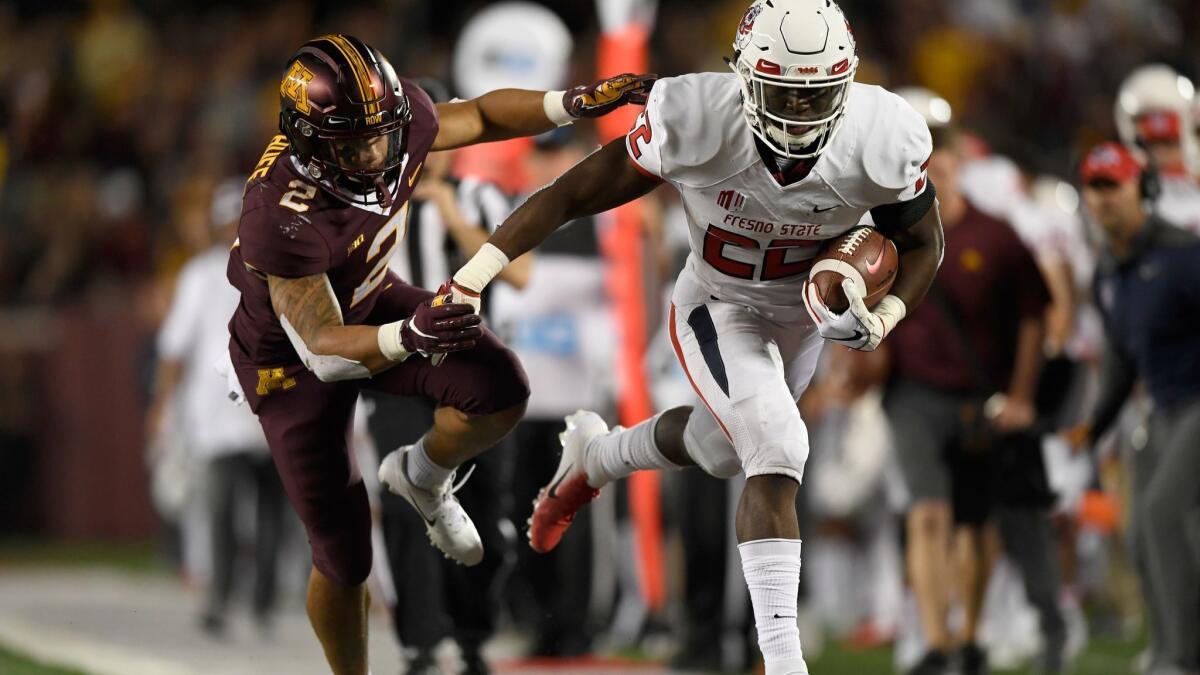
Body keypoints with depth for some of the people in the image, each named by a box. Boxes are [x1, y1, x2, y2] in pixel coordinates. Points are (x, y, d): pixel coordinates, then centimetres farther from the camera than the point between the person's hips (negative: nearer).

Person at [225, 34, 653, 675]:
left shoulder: (399, 121, -24)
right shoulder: (281, 219, -41)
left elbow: (479, 116, -1)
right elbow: (323, 351, -35)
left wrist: (575, 103, -13)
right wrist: (411, 336, -52)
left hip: (370, 302, 5)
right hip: (291, 354, -5)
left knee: (498, 393, -21)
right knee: (343, 558, 2)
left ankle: (421, 476, 13)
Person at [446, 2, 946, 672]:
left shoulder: (880, 145, -29)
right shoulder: (698, 123, -35)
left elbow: (924, 241, -8)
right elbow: (574, 194, -25)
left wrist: (884, 319, -26)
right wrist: (471, 278, -29)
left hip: (805, 315, 4)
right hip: (717, 309, -4)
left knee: (720, 448, 25)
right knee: (778, 454, -24)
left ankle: (595, 455, 58)